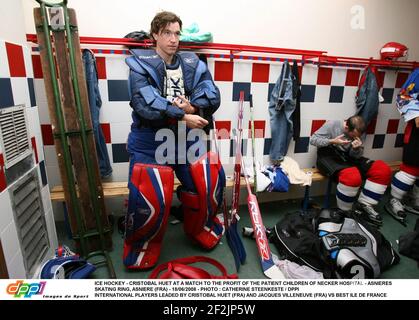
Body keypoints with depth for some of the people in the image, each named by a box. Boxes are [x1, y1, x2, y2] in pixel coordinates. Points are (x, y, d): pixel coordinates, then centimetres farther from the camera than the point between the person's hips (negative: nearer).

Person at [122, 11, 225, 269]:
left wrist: (193, 107, -21)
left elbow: (213, 96, -1)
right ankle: (142, 245, 23)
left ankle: (202, 228, 36)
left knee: (210, 182, 5)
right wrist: (182, 117, -21)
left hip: (185, 139, 4)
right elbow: (144, 103, -17)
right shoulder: (140, 64, -1)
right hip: (149, 141, -3)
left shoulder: (192, 64, 10)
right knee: (148, 196, -9)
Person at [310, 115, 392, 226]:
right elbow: (313, 139, -11)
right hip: (328, 156, -7)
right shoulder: (332, 125, -10)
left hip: (347, 158, 7)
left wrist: (357, 149, -18)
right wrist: (332, 141, -23)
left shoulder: (358, 133, 4)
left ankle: (364, 205, -2)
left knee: (383, 169, -9)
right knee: (353, 177, -36)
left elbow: (356, 156, 6)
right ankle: (343, 211, -13)